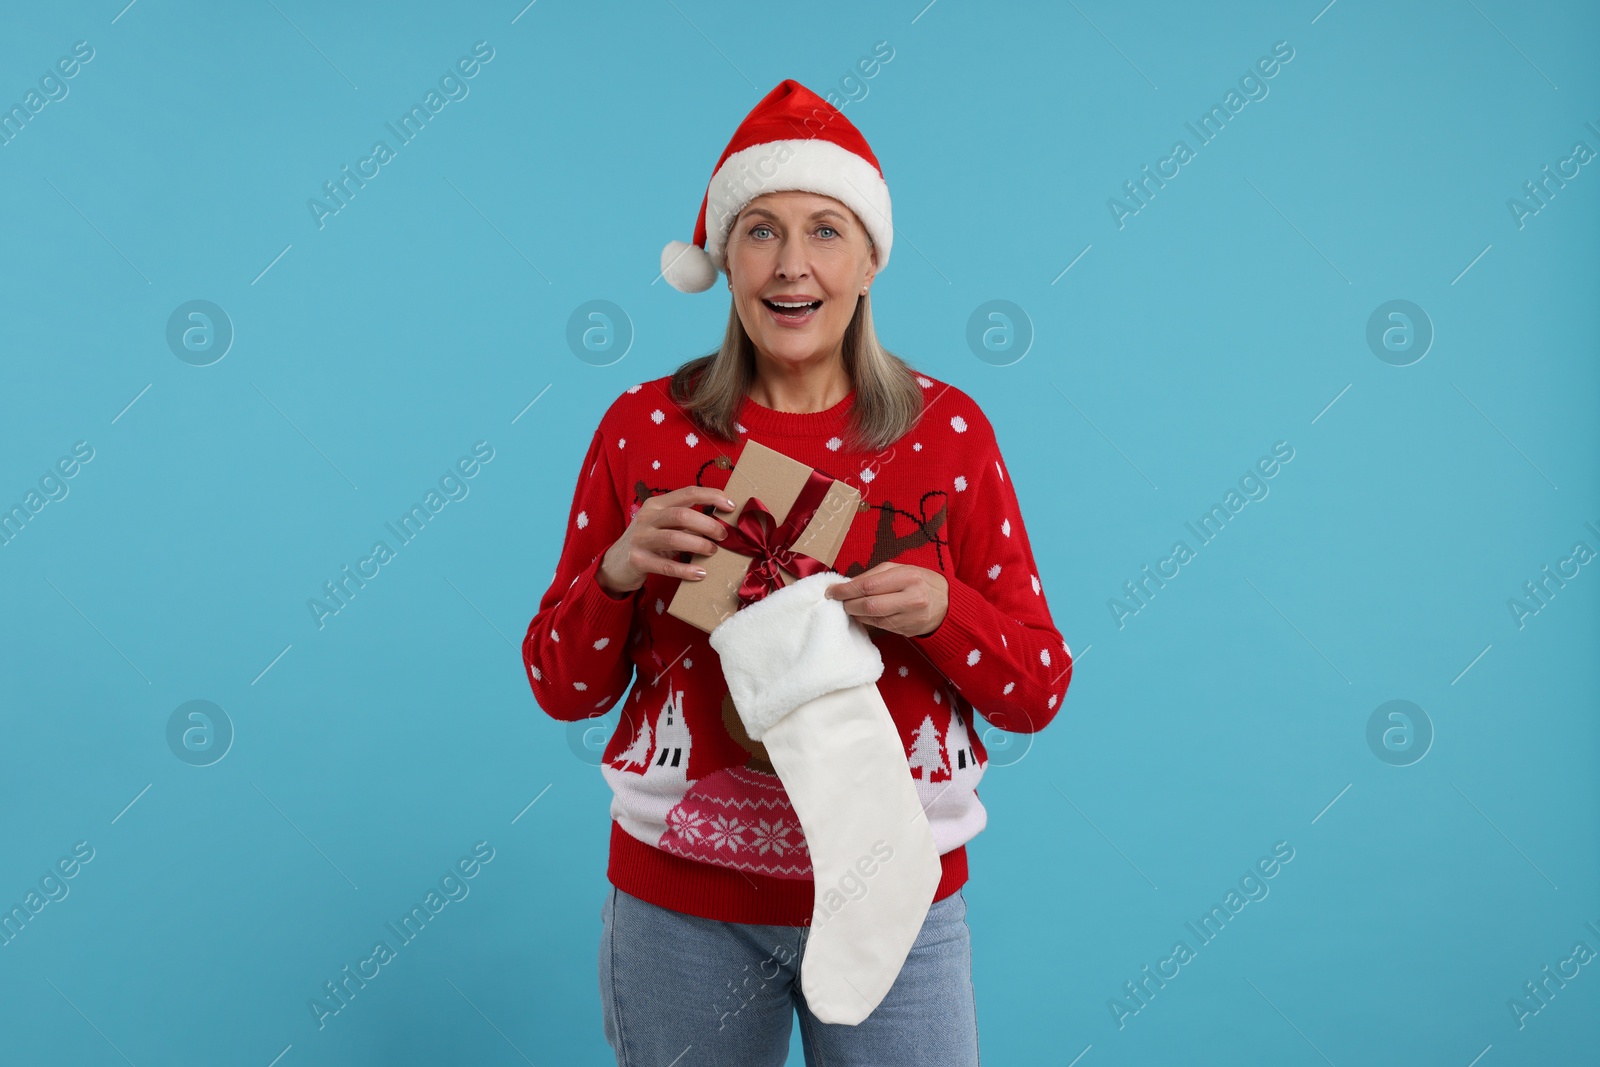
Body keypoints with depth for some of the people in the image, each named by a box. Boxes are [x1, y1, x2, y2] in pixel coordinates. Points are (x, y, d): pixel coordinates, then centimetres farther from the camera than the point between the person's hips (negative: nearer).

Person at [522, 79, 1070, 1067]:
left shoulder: (947, 428, -4)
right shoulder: (643, 426, -4)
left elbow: (1038, 693, -2)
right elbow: (564, 690, 0)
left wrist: (939, 611, -20)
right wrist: (616, 571, -18)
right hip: (680, 901, 1)